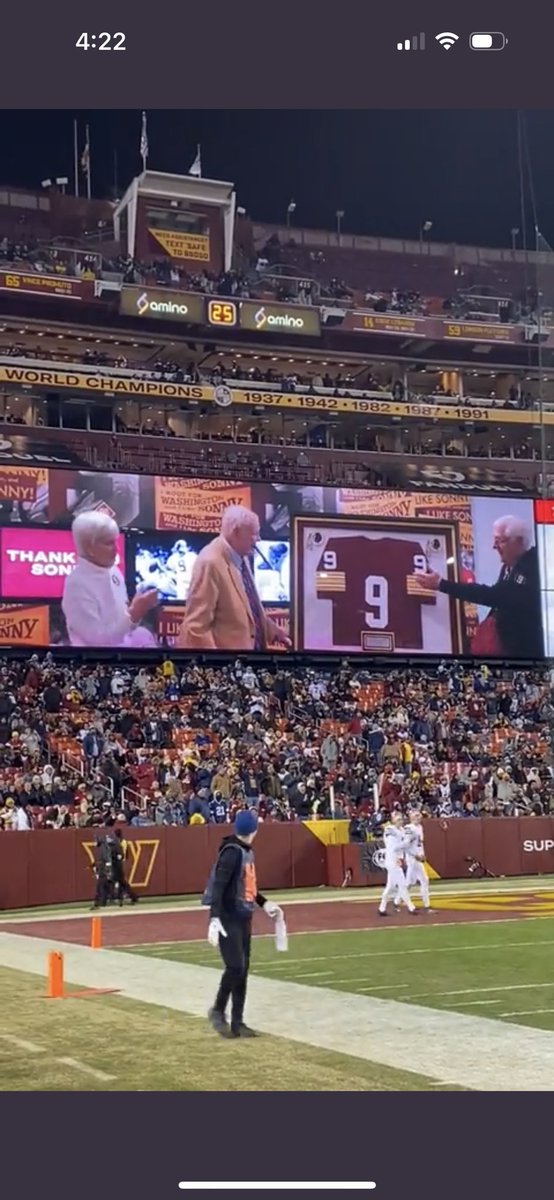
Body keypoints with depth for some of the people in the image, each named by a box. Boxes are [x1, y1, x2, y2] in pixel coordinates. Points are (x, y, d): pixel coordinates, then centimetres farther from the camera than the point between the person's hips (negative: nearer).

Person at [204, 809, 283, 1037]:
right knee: (235, 966, -12)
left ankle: (237, 1022, 16)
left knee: (243, 970, 9)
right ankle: (218, 1011, 8)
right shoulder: (232, 852, -17)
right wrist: (214, 918, -32)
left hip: (244, 919, 9)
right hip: (228, 919, -9)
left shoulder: (247, 851, 10)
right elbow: (218, 886, -24)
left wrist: (264, 903, 26)